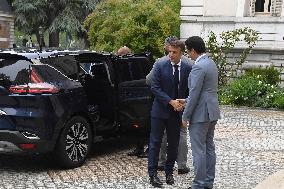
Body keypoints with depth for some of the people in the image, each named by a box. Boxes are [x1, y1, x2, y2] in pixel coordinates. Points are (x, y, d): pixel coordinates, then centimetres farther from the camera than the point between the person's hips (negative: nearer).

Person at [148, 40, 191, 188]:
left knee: (173, 144, 10)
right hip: (160, 111, -2)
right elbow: (155, 88, -11)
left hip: (177, 112, 3)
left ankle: (169, 172, 23)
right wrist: (171, 101, -18)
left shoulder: (187, 68, 0)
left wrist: (184, 104, -9)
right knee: (155, 142, 1)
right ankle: (152, 173, 7)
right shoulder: (160, 66, -7)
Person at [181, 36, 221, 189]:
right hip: (212, 113, 10)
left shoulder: (198, 67, -18)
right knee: (209, 148, 15)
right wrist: (187, 101, 20)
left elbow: (195, 94, -19)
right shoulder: (211, 63, 13)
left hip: (200, 114, -10)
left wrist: (185, 116, -12)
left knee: (199, 150, -3)